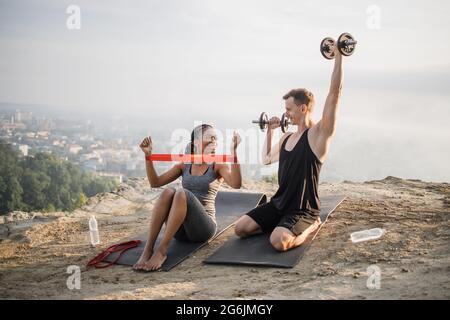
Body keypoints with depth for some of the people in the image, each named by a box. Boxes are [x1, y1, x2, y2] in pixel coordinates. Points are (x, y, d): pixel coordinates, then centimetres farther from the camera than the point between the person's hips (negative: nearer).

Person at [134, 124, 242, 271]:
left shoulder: (219, 166, 5)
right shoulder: (184, 165, 16)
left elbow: (236, 184, -17)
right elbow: (155, 182, 9)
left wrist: (233, 152, -27)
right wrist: (148, 155, -3)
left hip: (203, 227, -3)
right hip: (179, 229, 3)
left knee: (182, 193, -31)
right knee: (168, 192, -28)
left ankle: (161, 250, -35)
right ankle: (148, 249, -33)